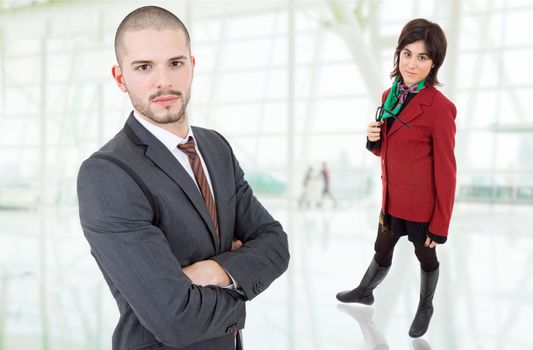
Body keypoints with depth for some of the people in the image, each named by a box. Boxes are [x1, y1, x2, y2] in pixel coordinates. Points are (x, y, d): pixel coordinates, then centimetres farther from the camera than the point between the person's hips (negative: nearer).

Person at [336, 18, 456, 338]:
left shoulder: (440, 107, -22)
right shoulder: (390, 96, 1)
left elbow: (445, 171, -17)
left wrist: (440, 225, -14)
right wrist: (373, 139, -10)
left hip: (422, 205, -6)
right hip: (392, 199, 6)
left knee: (426, 257, 19)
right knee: (382, 251, 26)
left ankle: (426, 307, 44)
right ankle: (365, 292, 52)